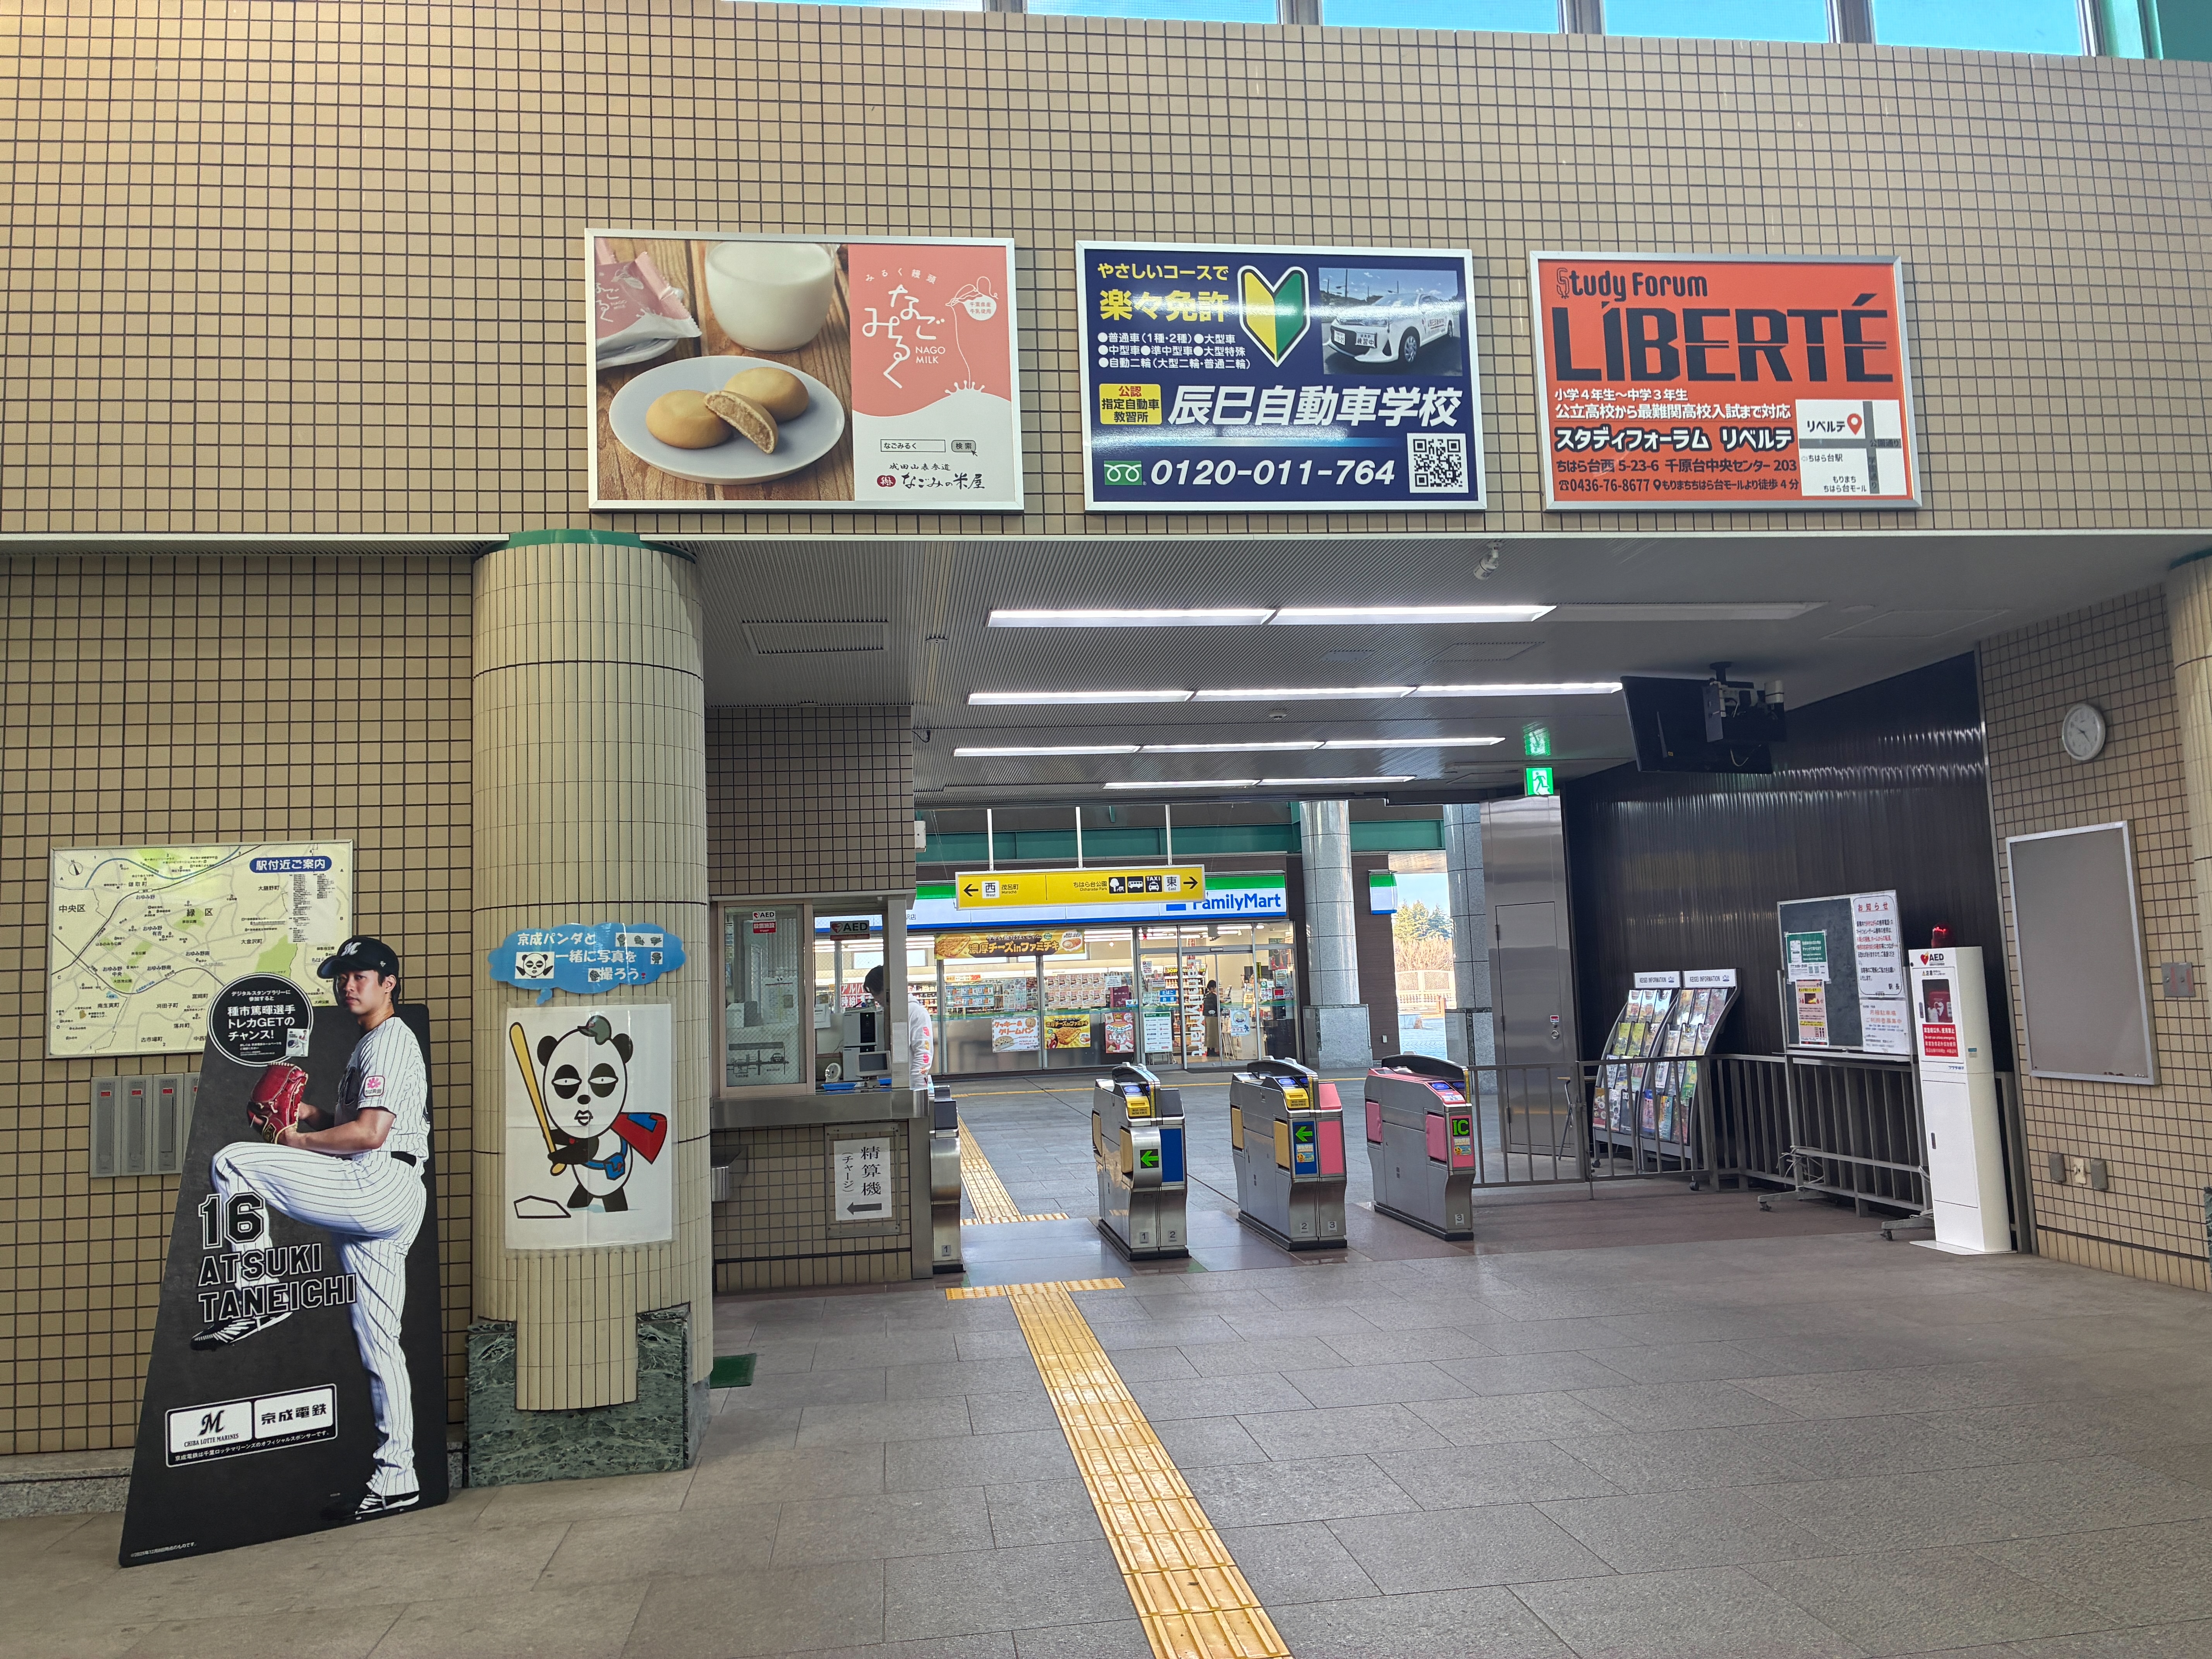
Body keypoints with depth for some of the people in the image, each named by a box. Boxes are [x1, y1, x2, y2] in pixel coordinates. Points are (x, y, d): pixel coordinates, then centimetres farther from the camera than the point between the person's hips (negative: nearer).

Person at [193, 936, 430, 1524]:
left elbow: (371, 1133, -17)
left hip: (378, 1188, -10)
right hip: (382, 1206, 10)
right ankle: (397, 1479, 10)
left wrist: (297, 1141, -5)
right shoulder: (370, 1046, 27)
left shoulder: (390, 1041, -6)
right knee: (379, 1342, 8)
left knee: (232, 1163, -9)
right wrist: (312, 1115, 16)